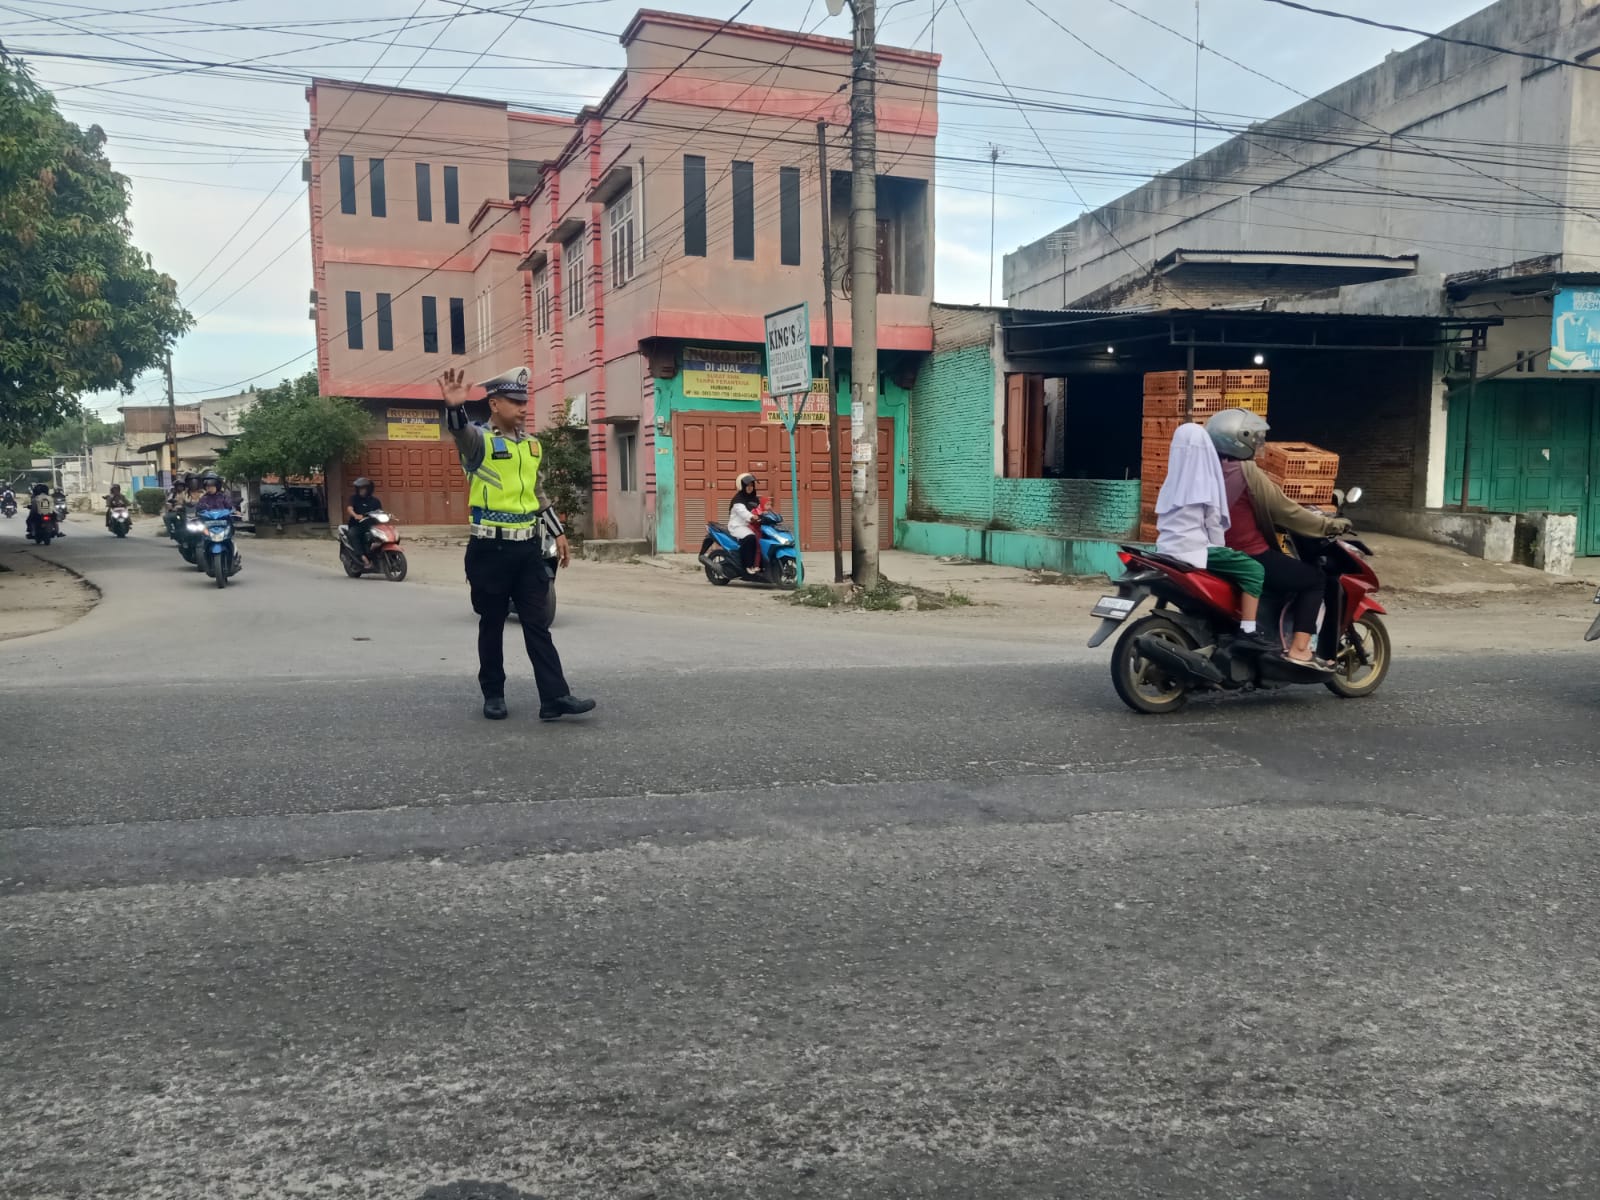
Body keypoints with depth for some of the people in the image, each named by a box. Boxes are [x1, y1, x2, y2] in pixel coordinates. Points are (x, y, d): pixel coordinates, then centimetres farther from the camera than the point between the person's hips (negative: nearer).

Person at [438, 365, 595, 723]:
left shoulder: (532, 444, 12)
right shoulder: (479, 439, -7)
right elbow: (461, 430, -32)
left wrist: (558, 533, 17)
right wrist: (455, 407, -54)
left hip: (529, 547, 5)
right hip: (491, 549, -5)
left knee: (537, 624, 3)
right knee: (492, 624, 7)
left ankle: (555, 697, 1)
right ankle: (493, 695, 19)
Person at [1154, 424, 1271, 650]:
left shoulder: (1172, 481, 12)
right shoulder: (1205, 480, -8)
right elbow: (1213, 522, -6)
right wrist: (1220, 549, 8)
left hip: (1166, 551, 9)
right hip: (1193, 550, -9)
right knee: (1253, 569, -8)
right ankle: (1247, 631, -16)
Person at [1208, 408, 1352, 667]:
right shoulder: (1247, 472, -17)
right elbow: (1285, 511, -12)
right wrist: (1329, 525, 1)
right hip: (1251, 557, -9)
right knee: (1313, 578, 5)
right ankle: (1299, 649, -4)